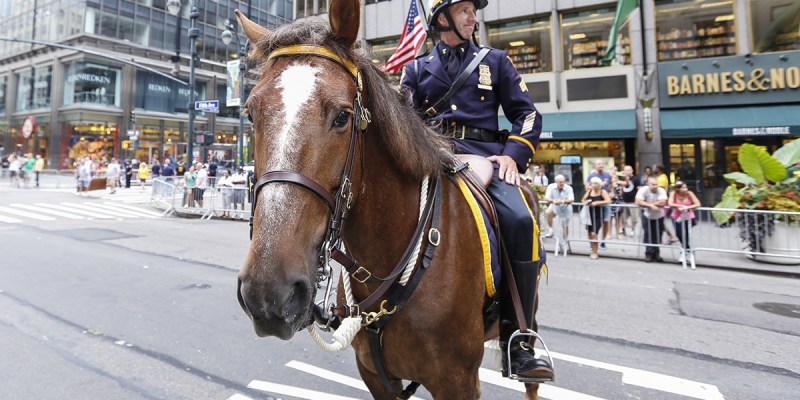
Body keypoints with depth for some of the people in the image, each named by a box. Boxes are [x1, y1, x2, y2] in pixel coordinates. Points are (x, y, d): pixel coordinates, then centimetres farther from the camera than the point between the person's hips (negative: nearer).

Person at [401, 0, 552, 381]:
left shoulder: (495, 60, 21)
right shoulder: (416, 68, 22)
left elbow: (527, 114, 15)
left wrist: (514, 155, -3)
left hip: (483, 156, 0)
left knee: (521, 220, -29)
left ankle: (516, 339, -16)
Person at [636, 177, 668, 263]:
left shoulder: (661, 190, -17)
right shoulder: (643, 190, -19)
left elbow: (662, 202, -30)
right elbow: (638, 202, -28)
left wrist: (647, 204, -26)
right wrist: (651, 205, -34)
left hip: (659, 217, 1)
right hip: (647, 216, -1)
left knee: (657, 236, 6)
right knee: (648, 235, -1)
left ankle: (655, 253, 22)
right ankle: (649, 253, 11)